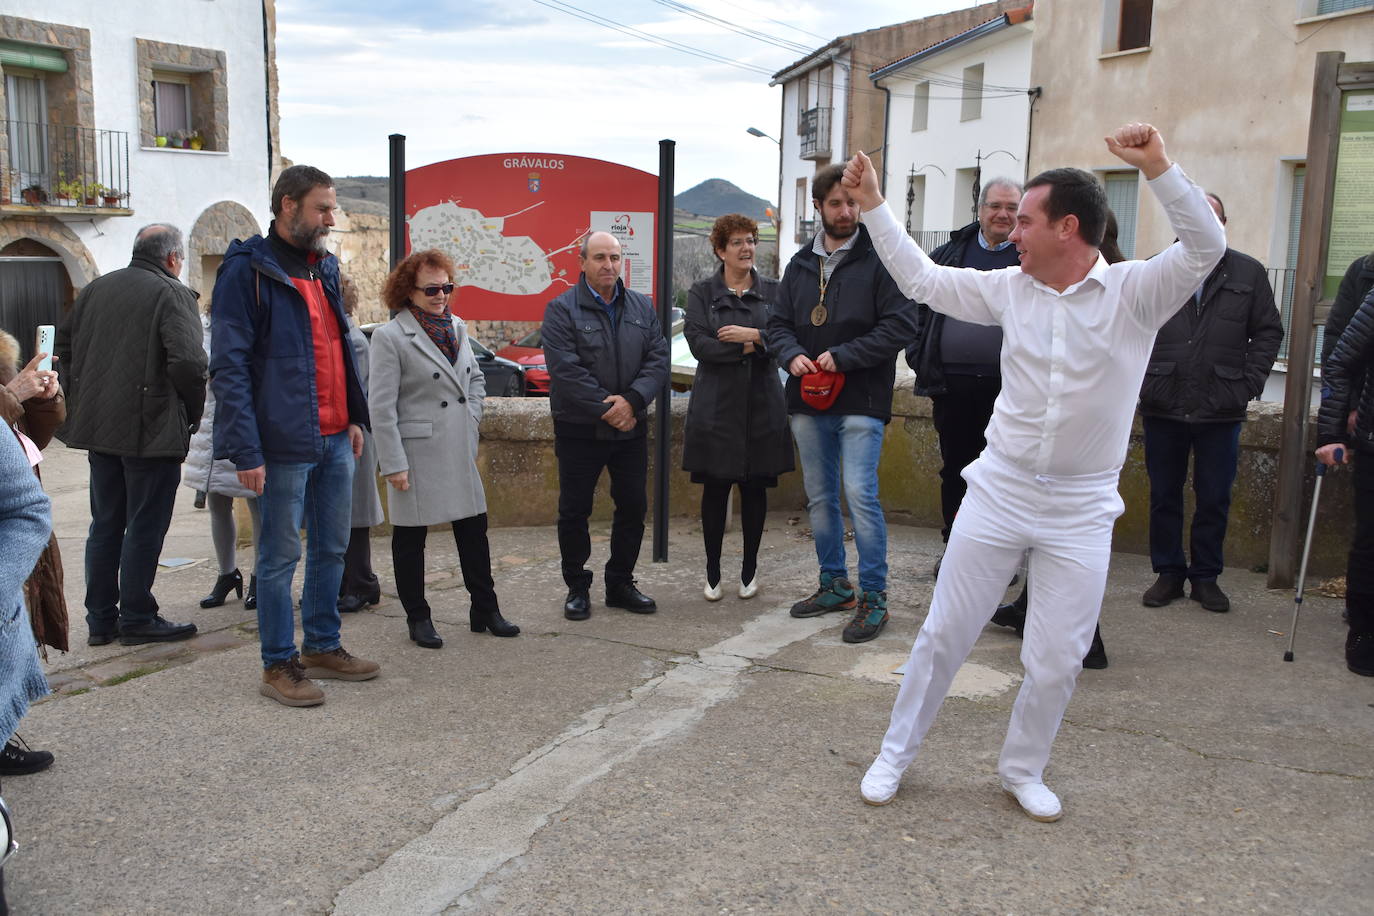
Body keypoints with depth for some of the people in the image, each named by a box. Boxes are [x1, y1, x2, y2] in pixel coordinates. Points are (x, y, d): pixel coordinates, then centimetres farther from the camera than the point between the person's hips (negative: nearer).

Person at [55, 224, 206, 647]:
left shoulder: (95, 289, 11)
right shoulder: (173, 294, -10)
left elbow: (64, 347, 16)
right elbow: (188, 361, -22)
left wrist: (88, 399, 19)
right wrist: (192, 413, -7)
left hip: (98, 426, 7)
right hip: (152, 431, -7)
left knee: (105, 524, 15)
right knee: (145, 528, 2)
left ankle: (100, 619, 21)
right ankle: (137, 619, 8)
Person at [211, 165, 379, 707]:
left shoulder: (324, 266, 14)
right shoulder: (248, 269, -10)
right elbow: (229, 367, -14)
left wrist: (354, 417, 13)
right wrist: (246, 451, -18)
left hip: (335, 439, 8)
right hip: (284, 444, -8)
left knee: (332, 548, 15)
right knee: (280, 557, 3)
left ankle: (323, 647, 29)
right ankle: (278, 665, 15)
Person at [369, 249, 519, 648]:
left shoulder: (457, 327, 10)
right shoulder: (390, 337, -10)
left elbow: (476, 379, 24)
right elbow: (381, 407, -13)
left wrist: (472, 417, 9)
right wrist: (393, 465, -16)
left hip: (460, 451, 6)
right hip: (416, 454, -6)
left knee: (474, 529, 10)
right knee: (411, 537, 6)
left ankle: (485, 610, 22)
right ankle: (418, 618, 20)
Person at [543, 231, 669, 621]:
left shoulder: (642, 307, 8)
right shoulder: (561, 309, -7)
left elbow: (658, 359, 1)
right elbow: (566, 370, -16)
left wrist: (631, 400, -15)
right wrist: (607, 410, -17)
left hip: (631, 428, 4)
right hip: (579, 429, -4)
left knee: (633, 507, 10)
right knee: (574, 510, 4)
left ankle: (621, 583, 25)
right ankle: (577, 588, 19)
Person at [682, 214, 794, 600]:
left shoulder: (772, 291, 8)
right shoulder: (702, 292, 3)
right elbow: (699, 343, -10)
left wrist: (754, 335, -17)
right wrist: (747, 348, -13)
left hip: (762, 405, 2)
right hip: (716, 405, -1)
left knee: (755, 488, 7)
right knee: (715, 489, 4)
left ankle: (750, 569, 22)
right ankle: (713, 572, 16)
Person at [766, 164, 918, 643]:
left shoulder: (880, 259, -7)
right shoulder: (800, 264, 12)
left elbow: (901, 325, -12)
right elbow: (778, 323, 16)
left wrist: (842, 356, -16)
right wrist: (792, 354, -6)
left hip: (861, 401, -6)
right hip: (809, 403, 6)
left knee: (860, 493, -12)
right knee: (819, 496, 13)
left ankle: (874, 597, 0)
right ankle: (835, 585, 28)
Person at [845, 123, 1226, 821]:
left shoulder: (1135, 291, -8)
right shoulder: (1010, 289, 1)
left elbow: (1207, 247, -24)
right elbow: (920, 278, 9)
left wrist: (1158, 168, -33)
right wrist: (873, 205, 9)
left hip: (1081, 509, -2)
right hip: (999, 492, 2)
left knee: (1056, 661, 7)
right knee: (944, 634, 9)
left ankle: (1022, 770, 31)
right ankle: (895, 754, 26)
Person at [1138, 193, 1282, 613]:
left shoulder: (1249, 273, 7)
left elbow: (1268, 332, 8)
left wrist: (1250, 383, -2)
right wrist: (1140, 378, -5)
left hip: (1221, 410, 0)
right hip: (1163, 408, 0)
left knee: (1214, 500, 7)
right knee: (1164, 496, 8)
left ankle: (1206, 576, 19)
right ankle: (1168, 573, 19)